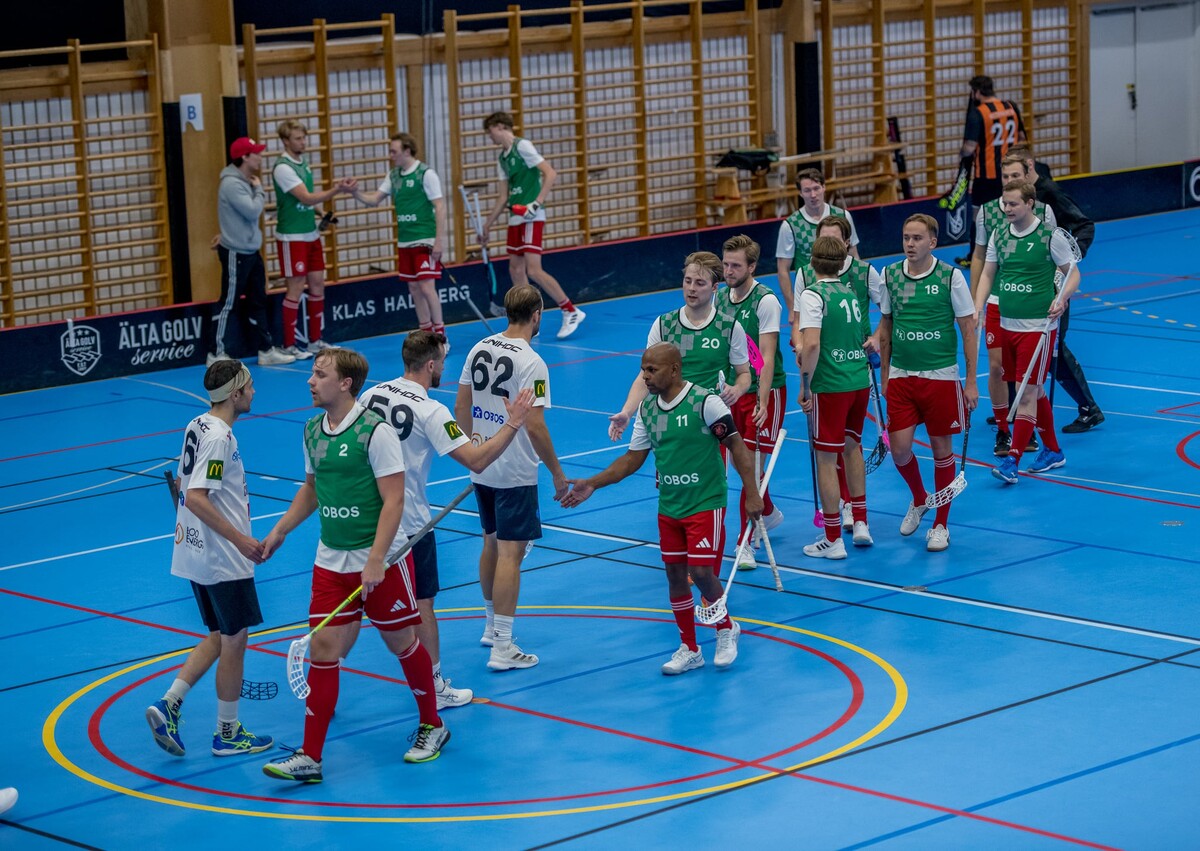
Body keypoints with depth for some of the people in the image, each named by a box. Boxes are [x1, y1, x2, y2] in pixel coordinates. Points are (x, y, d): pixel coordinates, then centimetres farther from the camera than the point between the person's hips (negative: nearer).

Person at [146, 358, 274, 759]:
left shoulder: (197, 426, 8)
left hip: (195, 555, 9)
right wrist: (240, 538, -24)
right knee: (233, 641, 4)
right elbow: (196, 498, -25)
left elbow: (184, 483, 18)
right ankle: (227, 733, 14)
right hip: (223, 560, -9)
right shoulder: (219, 437, -20)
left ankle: (168, 704, 9)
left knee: (220, 637, 18)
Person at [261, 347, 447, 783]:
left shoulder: (375, 431, -15)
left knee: (401, 641, 7)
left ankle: (432, 726, 30)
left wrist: (376, 560, -23)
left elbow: (393, 500, -17)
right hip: (331, 562, 6)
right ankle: (310, 757, -2)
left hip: (381, 561, -6)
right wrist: (280, 531, 14)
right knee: (322, 646, -2)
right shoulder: (313, 430, 6)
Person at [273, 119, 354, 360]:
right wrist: (337, 190, -28)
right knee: (296, 289, -5)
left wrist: (321, 212, 6)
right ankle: (288, 346, 3)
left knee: (317, 284, 9)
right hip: (292, 238, -8)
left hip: (311, 234, 8)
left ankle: (315, 341, 17)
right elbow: (306, 197, -23)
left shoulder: (303, 163, 10)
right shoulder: (283, 168, -17)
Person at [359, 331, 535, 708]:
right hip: (408, 523, -6)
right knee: (421, 604, 6)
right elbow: (477, 461, -21)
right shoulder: (430, 412, -18)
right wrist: (513, 423, -13)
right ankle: (435, 688, 16)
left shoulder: (371, 395, 1)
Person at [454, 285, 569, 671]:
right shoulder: (531, 363, -19)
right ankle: (502, 646, -3)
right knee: (510, 553, -4)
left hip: (482, 469, 8)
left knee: (492, 544, 21)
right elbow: (534, 426, -21)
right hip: (515, 474, -7)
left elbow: (461, 406, 10)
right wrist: (557, 472, -11)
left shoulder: (480, 349, 3)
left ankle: (492, 625, 36)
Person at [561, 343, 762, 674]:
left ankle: (726, 629, 17)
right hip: (668, 507, 6)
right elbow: (633, 458, 10)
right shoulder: (647, 410, 4)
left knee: (701, 572, -11)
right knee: (675, 576, 8)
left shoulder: (705, 402, -15)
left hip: (706, 504, -6)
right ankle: (689, 649, 22)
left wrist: (751, 492, -14)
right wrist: (592, 484, 1)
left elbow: (735, 445, -11)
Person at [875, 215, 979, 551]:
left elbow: (968, 330, -3)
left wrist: (971, 382, -6)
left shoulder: (950, 277, -8)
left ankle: (941, 525, 17)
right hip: (901, 375, 3)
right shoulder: (890, 275, 2)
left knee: (941, 449, 3)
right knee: (899, 449, -2)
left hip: (941, 376, -3)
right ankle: (919, 500, 28)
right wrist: (884, 377, 12)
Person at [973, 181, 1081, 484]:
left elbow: (1073, 274, -3)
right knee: (1035, 391, 16)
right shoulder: (999, 236, 6)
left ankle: (1012, 461, -12)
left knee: (1027, 393, -9)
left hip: (1037, 326, -6)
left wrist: (1061, 299, -21)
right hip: (1007, 324, 6)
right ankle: (1052, 451, 29)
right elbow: (987, 274, 11)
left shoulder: (1050, 235, -8)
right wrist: (977, 309, -2)